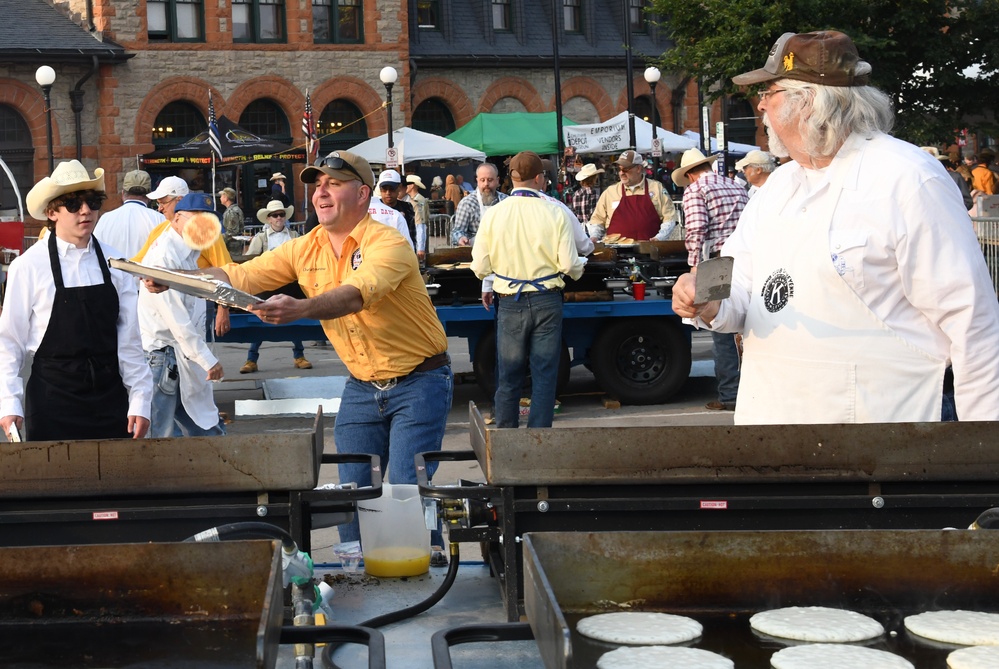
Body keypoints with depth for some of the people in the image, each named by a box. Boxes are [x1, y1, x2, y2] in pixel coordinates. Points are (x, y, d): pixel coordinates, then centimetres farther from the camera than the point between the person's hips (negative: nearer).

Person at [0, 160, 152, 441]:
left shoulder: (114, 264, 2)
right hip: (51, 402, -3)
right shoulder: (28, 266, -6)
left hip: (110, 398, 3)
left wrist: (139, 402, 1)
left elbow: (129, 340, 4)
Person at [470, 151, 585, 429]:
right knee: (544, 375, 7)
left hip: (509, 302, 1)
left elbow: (480, 268, -2)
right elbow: (569, 265, -10)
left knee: (508, 377, 10)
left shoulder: (493, 214, -5)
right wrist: (580, 267, 13)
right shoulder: (556, 212, -8)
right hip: (546, 301, -1)